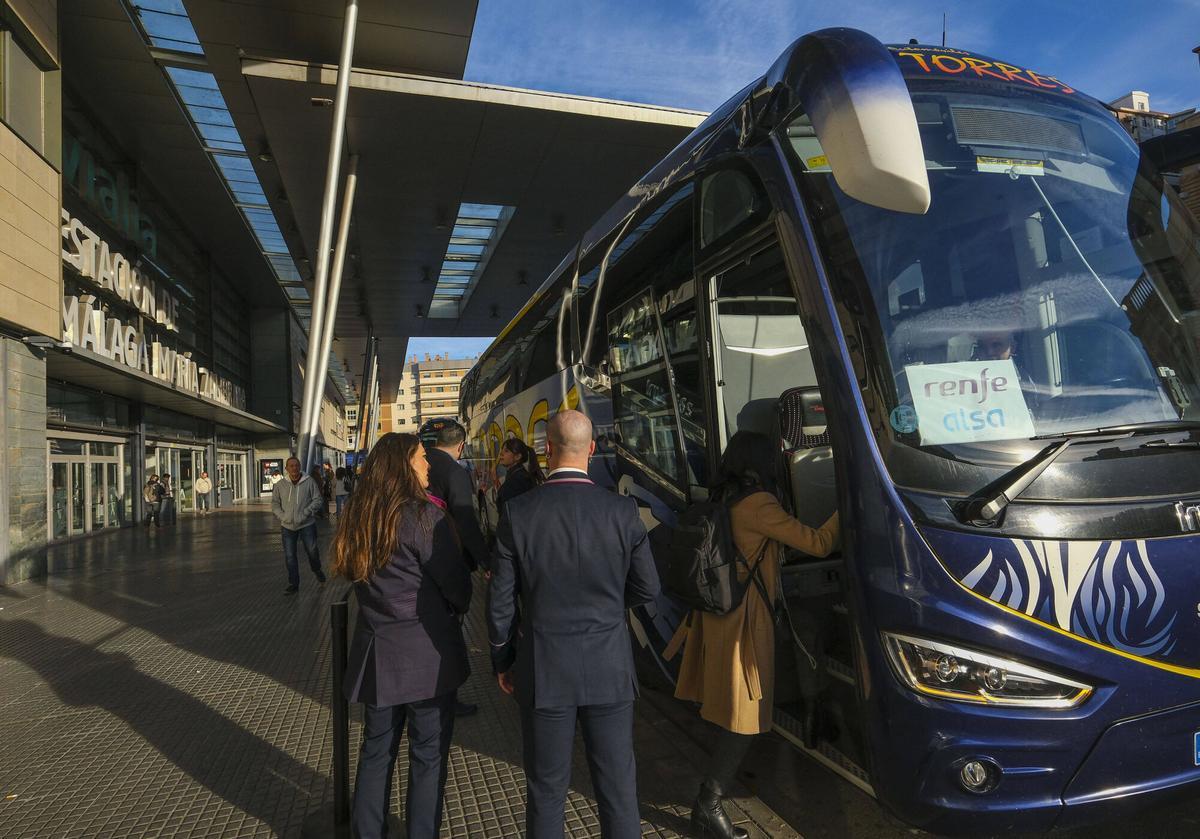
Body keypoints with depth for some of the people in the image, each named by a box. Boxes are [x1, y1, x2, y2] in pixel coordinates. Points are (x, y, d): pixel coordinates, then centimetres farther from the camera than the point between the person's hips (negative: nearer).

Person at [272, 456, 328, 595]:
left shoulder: (309, 482, -6)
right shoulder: (280, 485, 1)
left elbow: (318, 499, -4)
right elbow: (274, 503, 9)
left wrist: (306, 512, -15)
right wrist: (282, 516, -7)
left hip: (307, 525, -2)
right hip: (288, 526, 2)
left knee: (312, 551, 7)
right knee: (289, 556, 6)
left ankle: (317, 570, 38)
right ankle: (293, 584, 18)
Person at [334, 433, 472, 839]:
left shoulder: (355, 519, 4)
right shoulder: (424, 516, -18)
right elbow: (457, 584, -12)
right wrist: (455, 610, 7)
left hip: (375, 652, 6)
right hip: (426, 652, -6)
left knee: (376, 751, 19)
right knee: (428, 755, 9)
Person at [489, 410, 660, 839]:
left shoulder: (518, 512, -11)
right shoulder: (623, 511, -9)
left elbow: (501, 601, -6)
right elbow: (647, 588, -1)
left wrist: (502, 661, 9)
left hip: (544, 672, 0)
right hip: (609, 669, 1)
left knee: (546, 792, 15)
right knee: (618, 787, 14)